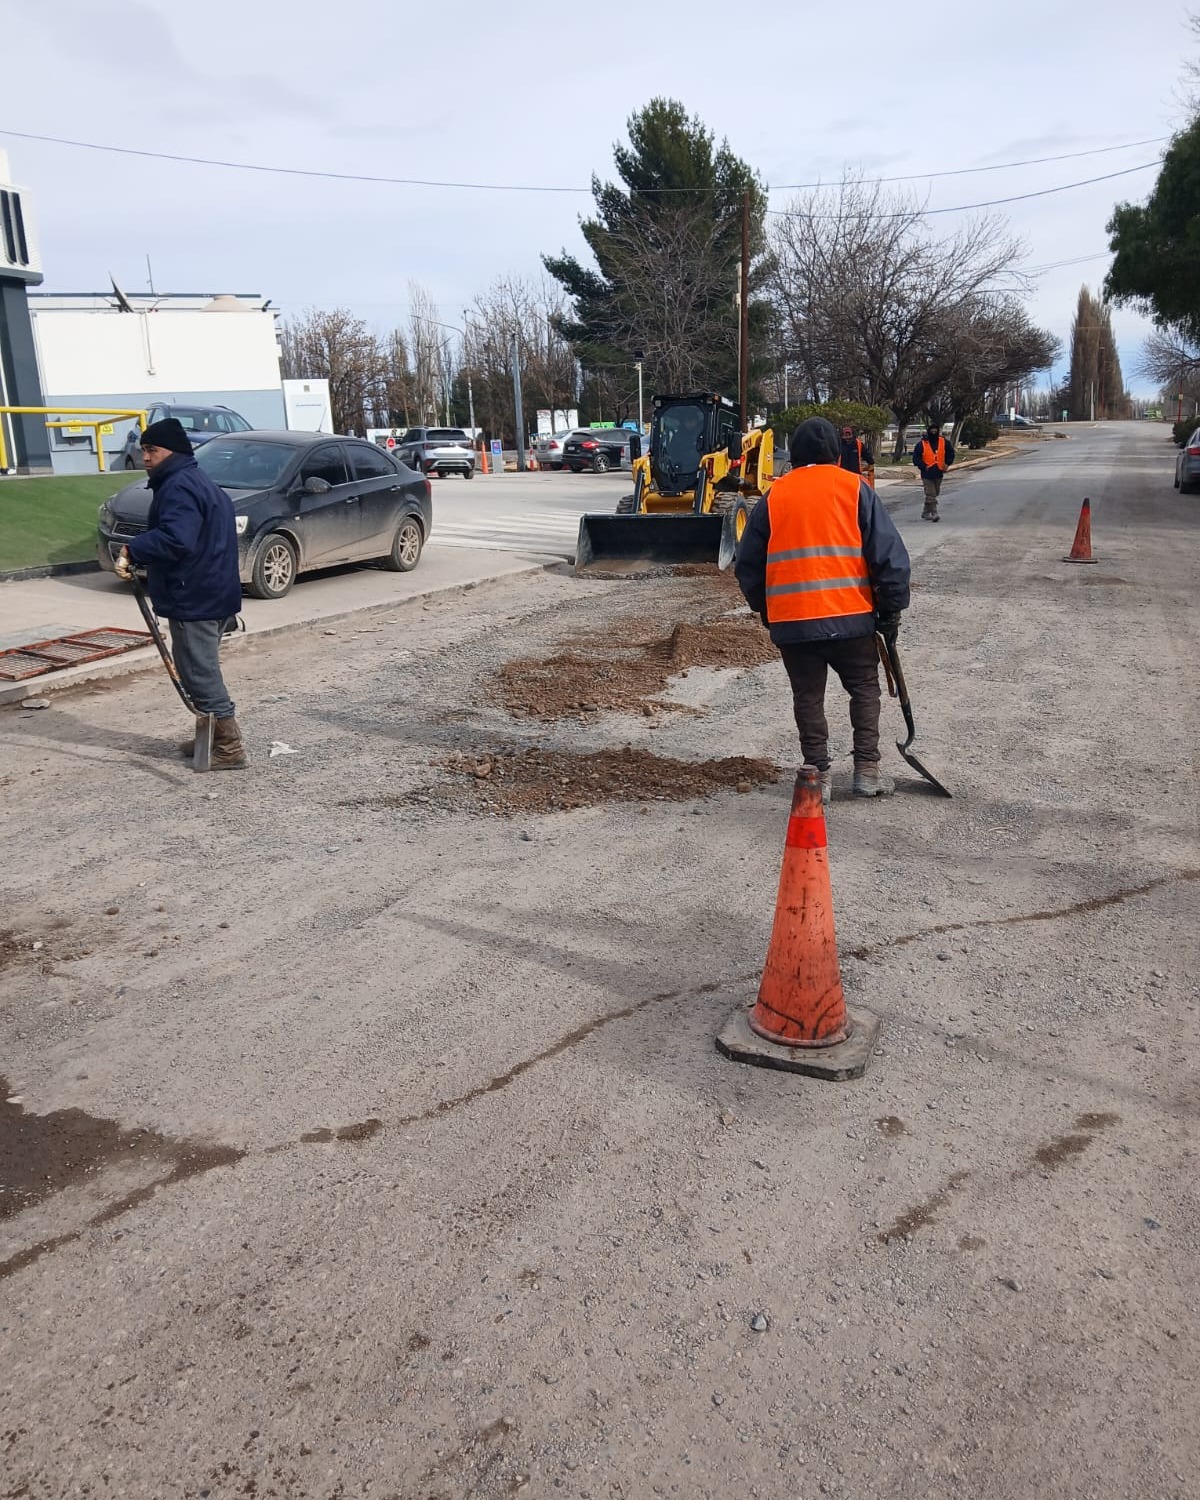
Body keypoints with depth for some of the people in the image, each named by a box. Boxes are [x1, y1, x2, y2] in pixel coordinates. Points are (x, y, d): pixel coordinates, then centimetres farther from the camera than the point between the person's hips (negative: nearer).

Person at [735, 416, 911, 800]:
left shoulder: (773, 498, 7)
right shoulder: (854, 488, 2)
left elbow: (748, 566, 11)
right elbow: (889, 556, -2)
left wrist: (765, 609, 23)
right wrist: (891, 610, 6)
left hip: (791, 622, 1)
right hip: (850, 616, -1)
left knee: (808, 698, 13)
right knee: (864, 689, 15)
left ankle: (819, 775, 14)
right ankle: (867, 770, 12)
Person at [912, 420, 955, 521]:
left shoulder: (944, 442, 4)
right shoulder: (921, 444, -6)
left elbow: (950, 453, 16)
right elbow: (916, 458, -4)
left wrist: (947, 464, 4)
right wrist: (924, 466, -12)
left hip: (939, 473, 5)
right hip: (927, 474, -5)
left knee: (936, 493, 13)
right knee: (931, 494, -11)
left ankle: (926, 512, 26)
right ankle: (934, 513, -12)